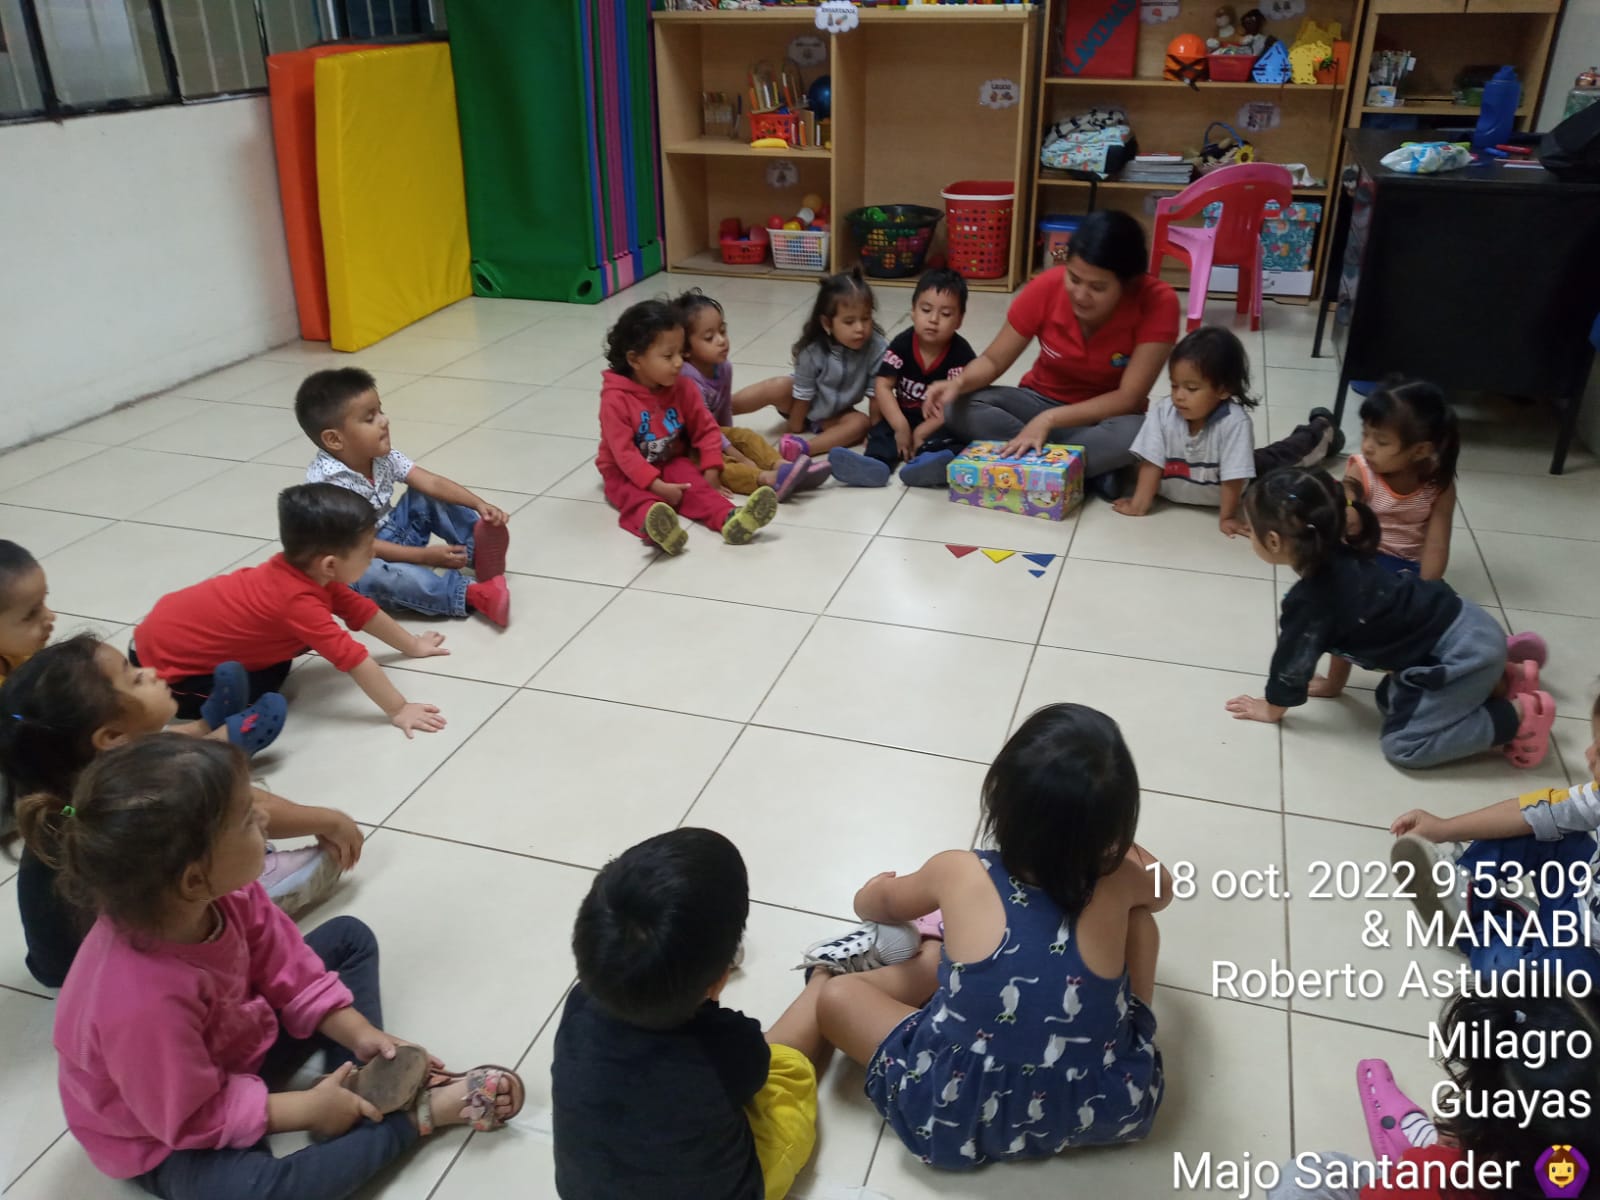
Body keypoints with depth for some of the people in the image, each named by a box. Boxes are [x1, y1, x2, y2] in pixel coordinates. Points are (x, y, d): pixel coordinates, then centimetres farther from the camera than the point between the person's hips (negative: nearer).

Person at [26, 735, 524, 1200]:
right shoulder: (143, 1003, -42)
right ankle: (414, 1110, -15)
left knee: (349, 937, 10)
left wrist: (358, 1033, -11)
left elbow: (283, 966, -5)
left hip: (234, 1046, 8)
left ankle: (370, 1086, -5)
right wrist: (307, 1110, -20)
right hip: (168, 1140, -8)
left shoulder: (223, 893, -23)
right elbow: (193, 1119, -28)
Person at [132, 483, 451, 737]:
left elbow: (362, 611, 4)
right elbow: (354, 658, -35)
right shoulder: (300, 601, -34)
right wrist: (398, 711, -31)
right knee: (268, 684, -14)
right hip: (166, 660, -8)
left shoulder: (305, 571, -8)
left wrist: (412, 646, 10)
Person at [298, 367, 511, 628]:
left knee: (426, 498, -4)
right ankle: (471, 594, -44)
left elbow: (431, 482, -10)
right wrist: (426, 556, -29)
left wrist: (480, 505, -24)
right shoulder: (327, 483, -27)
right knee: (377, 573, -39)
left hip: (393, 535, 8)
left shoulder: (381, 455, -7)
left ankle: (478, 548, -15)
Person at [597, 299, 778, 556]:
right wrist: (657, 486, -31)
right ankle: (656, 528, -69)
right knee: (638, 498, -35)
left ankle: (730, 520, -51)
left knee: (696, 486, -25)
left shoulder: (682, 388, -3)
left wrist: (711, 470, -8)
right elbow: (623, 452, -23)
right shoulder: (615, 399, -20)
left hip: (672, 464, 5)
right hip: (625, 474, -4)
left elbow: (706, 429, 4)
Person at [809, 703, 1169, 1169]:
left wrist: (873, 894, 35)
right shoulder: (1117, 882, -11)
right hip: (1110, 1111, 2)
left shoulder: (960, 874, -13)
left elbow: (877, 904, 12)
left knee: (837, 996, 11)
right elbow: (1163, 888, 18)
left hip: (962, 1123, -2)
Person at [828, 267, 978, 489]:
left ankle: (933, 461, -63)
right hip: (904, 416, 3)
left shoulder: (961, 354, -15)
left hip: (943, 421, -3)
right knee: (881, 429, -24)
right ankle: (876, 464, -53)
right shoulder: (902, 344, -8)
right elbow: (883, 386, -12)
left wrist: (922, 432, -26)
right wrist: (901, 426, -24)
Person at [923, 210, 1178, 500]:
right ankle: (1089, 469, -24)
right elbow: (993, 361, -10)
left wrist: (1049, 420, -35)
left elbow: (1129, 398, -25)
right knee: (958, 408, -25)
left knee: (1135, 433, -39)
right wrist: (959, 383, -33)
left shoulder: (1157, 302, -25)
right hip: (1042, 400, 3)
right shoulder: (1046, 288, -20)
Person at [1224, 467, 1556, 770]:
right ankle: (1494, 682, 20)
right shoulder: (1338, 560, 3)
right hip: (1465, 625, 9)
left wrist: (1271, 709, 9)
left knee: (1404, 745, -6)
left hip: (1463, 653, -9)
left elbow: (1293, 661, -8)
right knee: (1391, 701, 22)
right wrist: (1333, 684, 30)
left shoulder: (1308, 601, -23)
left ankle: (1518, 715, -3)